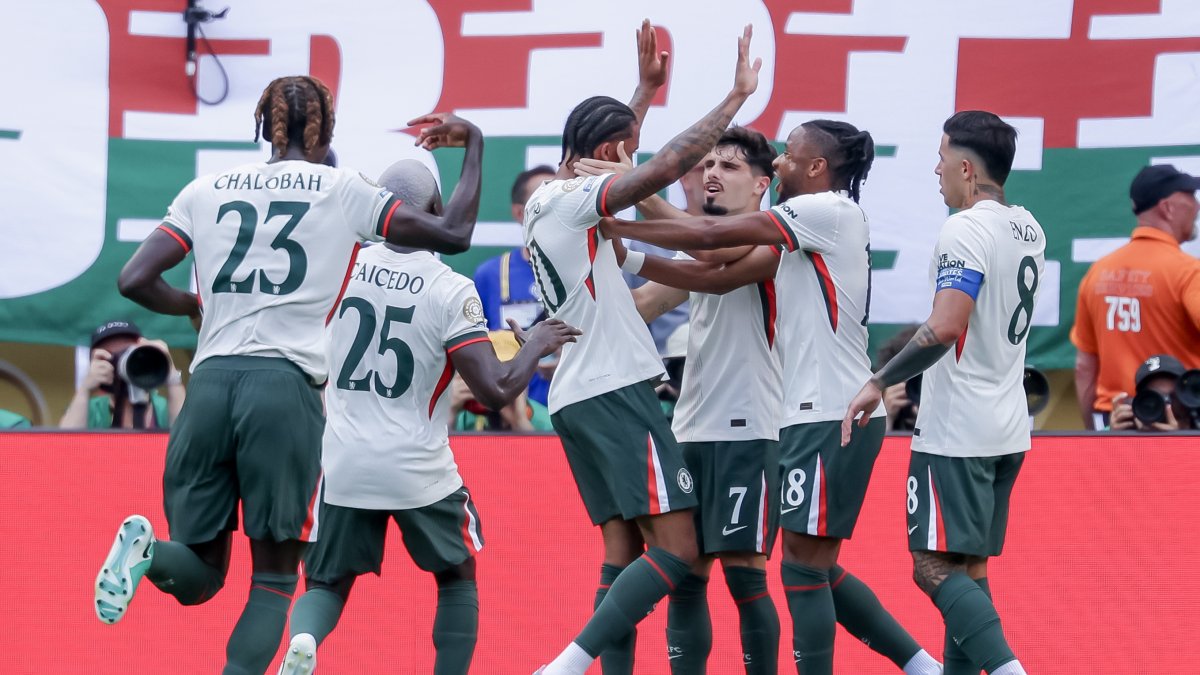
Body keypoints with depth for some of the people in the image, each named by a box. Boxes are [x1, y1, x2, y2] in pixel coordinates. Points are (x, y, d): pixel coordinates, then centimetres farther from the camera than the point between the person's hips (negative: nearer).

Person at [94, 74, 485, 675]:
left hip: (210, 382, 3)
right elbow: (454, 235, 7)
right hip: (286, 384, -3)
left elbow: (134, 281, 8)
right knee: (274, 578, 6)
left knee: (199, 575, 14)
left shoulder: (208, 190, 14)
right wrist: (473, 144, 21)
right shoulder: (343, 190, 7)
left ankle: (148, 551, -21)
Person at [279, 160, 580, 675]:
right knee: (458, 577, 22)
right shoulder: (451, 290, -12)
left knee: (326, 585, 15)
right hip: (418, 470, -2)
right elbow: (495, 391, -15)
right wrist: (537, 345, 2)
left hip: (342, 465, 2)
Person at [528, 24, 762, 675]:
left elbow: (615, 155, 36)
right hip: (615, 391, -10)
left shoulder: (546, 200, 16)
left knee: (623, 556, 7)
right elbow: (664, 167, -22)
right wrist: (737, 96, -16)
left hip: (576, 397, 10)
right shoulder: (572, 200, -11)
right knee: (675, 549, -13)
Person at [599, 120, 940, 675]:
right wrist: (628, 258, 6)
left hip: (831, 420, -10)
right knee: (818, 569, 13)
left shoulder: (830, 211, -10)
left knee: (804, 568, -7)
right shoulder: (801, 234, 18)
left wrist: (620, 226, -4)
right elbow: (719, 276, 13)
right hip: (815, 416, 10)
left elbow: (711, 234, -12)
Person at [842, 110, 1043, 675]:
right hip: (1008, 428, 9)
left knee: (935, 568, -10)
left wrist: (880, 383, -18)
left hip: (956, 432, -9)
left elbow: (944, 329, -26)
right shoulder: (1027, 229, 11)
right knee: (969, 567, 12)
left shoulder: (965, 230, -15)